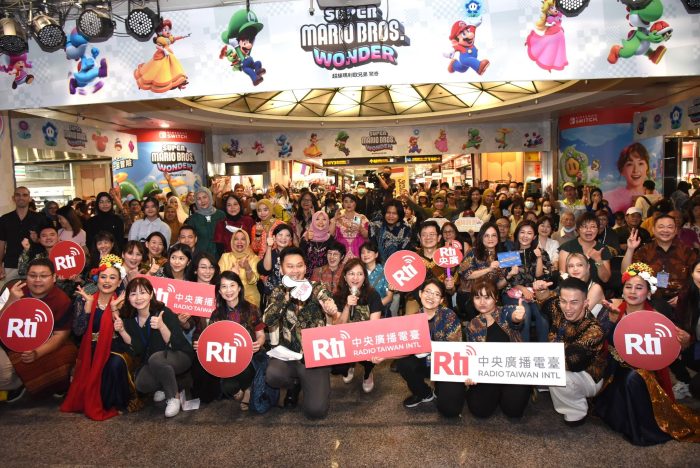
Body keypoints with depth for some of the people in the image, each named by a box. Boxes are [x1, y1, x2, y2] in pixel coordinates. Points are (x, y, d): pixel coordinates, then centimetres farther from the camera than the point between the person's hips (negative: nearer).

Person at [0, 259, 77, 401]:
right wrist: (12, 301, -29)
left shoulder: (62, 300, -13)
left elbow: (60, 334, -11)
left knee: (68, 353, -24)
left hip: (44, 347, 0)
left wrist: (36, 353, -27)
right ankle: (17, 384, 11)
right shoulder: (15, 291, -10)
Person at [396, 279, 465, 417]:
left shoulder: (448, 315, -15)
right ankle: (425, 394, 6)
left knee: (449, 409, -20)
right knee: (403, 364, -22)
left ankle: (441, 390, 17)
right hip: (427, 364, 4)